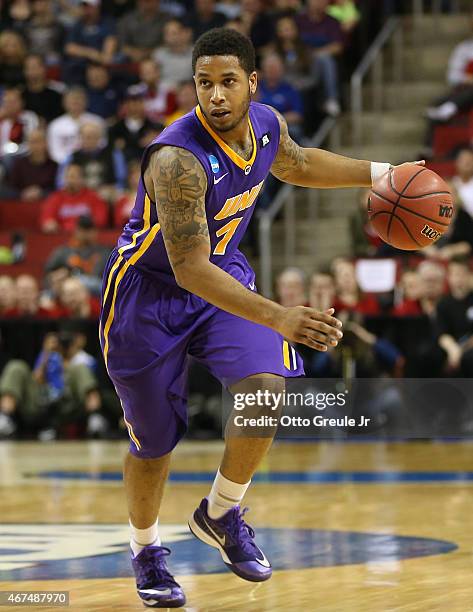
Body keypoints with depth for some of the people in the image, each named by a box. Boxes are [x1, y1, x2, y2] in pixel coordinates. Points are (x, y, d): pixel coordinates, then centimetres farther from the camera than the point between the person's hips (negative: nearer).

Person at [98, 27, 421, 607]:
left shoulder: (267, 124, -11)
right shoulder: (177, 159, -34)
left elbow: (295, 164, 16)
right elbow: (189, 271, -37)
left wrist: (379, 174, 11)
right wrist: (279, 318, -46)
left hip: (223, 274, 5)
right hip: (149, 292, -5)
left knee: (266, 390, -19)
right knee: (153, 442, 5)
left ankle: (220, 514, 6)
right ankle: (145, 549, 34)